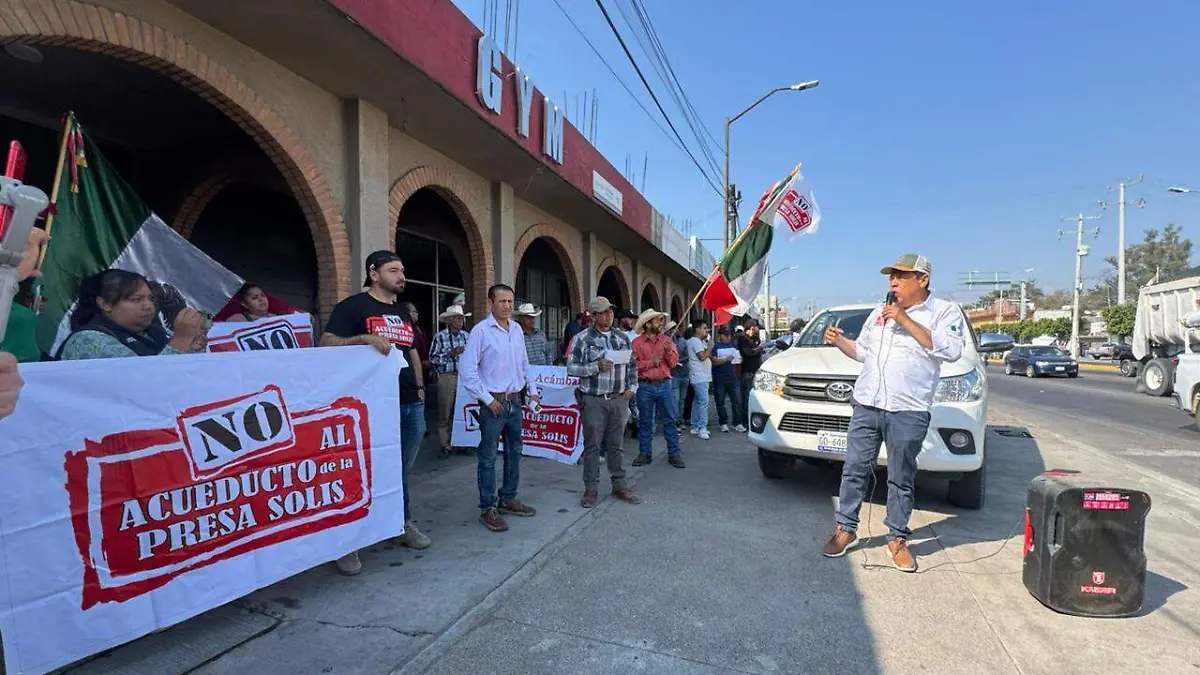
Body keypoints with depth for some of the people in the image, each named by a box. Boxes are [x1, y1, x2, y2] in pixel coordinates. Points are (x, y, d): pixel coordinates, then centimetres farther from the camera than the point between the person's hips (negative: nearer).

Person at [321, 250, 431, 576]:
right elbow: (327, 342, -14)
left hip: (411, 405, 7)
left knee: (401, 471, 18)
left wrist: (420, 387, 17)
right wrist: (365, 339, -27)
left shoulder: (402, 311, 18)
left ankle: (404, 526, 32)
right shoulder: (353, 306, -5)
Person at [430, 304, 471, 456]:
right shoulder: (440, 336, -4)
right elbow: (432, 359, -8)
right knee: (446, 413, 4)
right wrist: (451, 353, -15)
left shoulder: (466, 336, 8)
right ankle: (446, 444, 13)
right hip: (447, 378, -3)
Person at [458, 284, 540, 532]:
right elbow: (467, 369, -13)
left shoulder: (517, 329, 8)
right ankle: (488, 509, 12)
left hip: (515, 400, 7)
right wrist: (487, 399, -14)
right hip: (494, 403, -7)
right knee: (488, 457, 1)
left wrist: (532, 389, 15)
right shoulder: (481, 330, -11)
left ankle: (508, 499, 30)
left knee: (514, 451, 15)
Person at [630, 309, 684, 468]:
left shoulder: (666, 340, 8)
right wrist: (650, 362, -13)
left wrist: (669, 352, -12)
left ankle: (674, 453, 12)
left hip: (664, 385, 2)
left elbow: (674, 363, 5)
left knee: (670, 420, 4)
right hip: (645, 386, -2)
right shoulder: (637, 342, -1)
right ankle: (644, 453, 19)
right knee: (645, 421, 8)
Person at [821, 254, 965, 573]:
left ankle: (897, 538, 20)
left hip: (908, 412, -4)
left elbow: (951, 350, -17)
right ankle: (846, 529, 18)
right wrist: (838, 340, 5)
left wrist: (906, 321, -17)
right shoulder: (880, 313, 17)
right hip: (866, 405, 4)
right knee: (854, 471, 7)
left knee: (901, 479, 6)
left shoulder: (944, 311, 1)